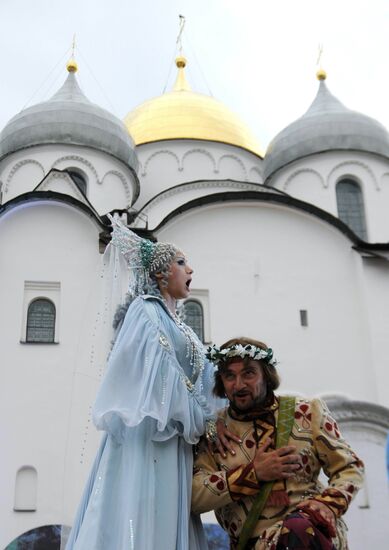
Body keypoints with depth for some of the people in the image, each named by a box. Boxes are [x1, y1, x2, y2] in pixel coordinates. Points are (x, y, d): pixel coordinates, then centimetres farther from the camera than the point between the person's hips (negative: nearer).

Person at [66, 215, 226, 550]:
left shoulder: (177, 325, 23)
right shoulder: (146, 311, -2)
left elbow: (196, 377, 19)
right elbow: (155, 371, -14)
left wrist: (201, 421, 3)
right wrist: (196, 420, -10)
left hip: (176, 439, 8)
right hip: (151, 434, -8)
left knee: (168, 519, 5)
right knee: (145, 520, -11)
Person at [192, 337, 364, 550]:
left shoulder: (307, 412, 8)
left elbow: (350, 468, 10)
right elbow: (191, 495, -4)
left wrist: (327, 504, -11)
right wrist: (254, 473, -11)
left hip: (311, 526, 1)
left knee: (299, 529, -34)